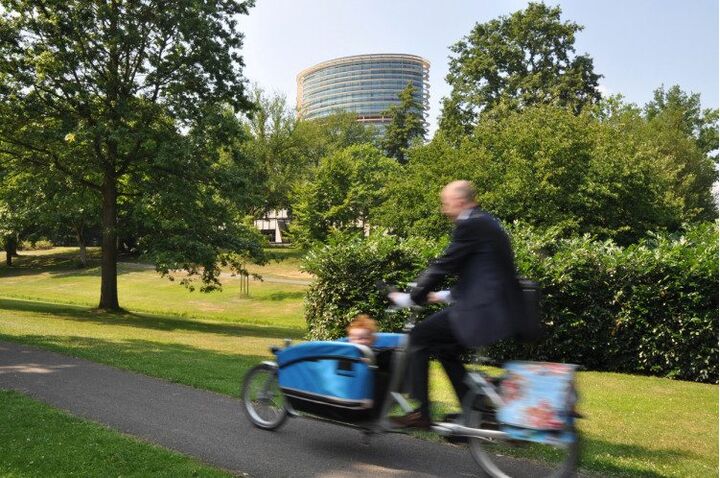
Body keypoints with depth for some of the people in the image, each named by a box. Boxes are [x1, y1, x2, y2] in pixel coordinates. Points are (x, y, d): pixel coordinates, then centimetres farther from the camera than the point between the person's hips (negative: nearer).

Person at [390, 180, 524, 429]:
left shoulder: (470, 225, -13)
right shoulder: (487, 222, 18)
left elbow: (443, 265, -14)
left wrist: (414, 296, -3)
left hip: (482, 310, -10)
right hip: (501, 309, 10)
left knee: (419, 337, -1)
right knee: (444, 348, 22)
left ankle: (420, 413, 3)